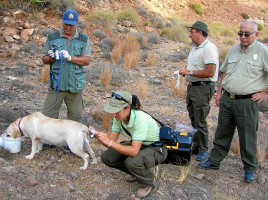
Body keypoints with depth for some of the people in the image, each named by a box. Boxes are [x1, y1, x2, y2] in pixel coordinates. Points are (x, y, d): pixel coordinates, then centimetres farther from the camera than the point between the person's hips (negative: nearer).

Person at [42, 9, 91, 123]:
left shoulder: (84, 40, 3)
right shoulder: (52, 38, 3)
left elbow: (87, 60, -4)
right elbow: (44, 59, 6)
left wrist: (70, 57, -18)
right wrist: (52, 58, -17)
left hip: (75, 85, 1)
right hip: (57, 84, 0)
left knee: (75, 116, 11)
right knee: (47, 116, 2)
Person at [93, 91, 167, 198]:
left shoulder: (140, 119, -35)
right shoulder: (119, 117, -13)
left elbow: (134, 151, -39)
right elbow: (111, 140, -12)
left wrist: (109, 143, -40)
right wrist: (97, 134, -30)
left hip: (156, 149, -7)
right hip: (138, 145, 7)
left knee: (132, 161, -36)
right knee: (107, 157, -6)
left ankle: (148, 181, -1)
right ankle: (137, 172, 17)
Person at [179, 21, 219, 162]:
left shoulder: (209, 49, -18)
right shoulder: (196, 48, 12)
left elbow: (210, 72, -25)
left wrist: (190, 72, -19)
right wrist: (185, 72, 4)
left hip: (203, 88, -10)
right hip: (192, 86, 10)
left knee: (200, 122, -2)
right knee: (194, 120, 17)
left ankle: (203, 150, 11)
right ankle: (196, 146, 30)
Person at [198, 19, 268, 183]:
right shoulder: (234, 50, 8)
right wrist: (219, 93, 14)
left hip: (247, 102, -5)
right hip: (227, 99, 6)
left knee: (248, 138, 6)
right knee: (222, 134, 16)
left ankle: (250, 169, 22)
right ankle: (214, 161, 29)